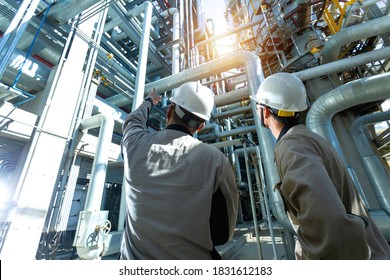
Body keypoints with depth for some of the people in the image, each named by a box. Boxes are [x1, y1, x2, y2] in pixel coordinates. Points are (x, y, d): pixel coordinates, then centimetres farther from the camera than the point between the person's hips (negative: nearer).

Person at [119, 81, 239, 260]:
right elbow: (223, 233, -9)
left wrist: (149, 101, 31)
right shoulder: (216, 161, -20)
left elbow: (134, 120, 12)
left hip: (134, 257, 3)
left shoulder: (135, 143, -14)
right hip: (189, 256, -1)